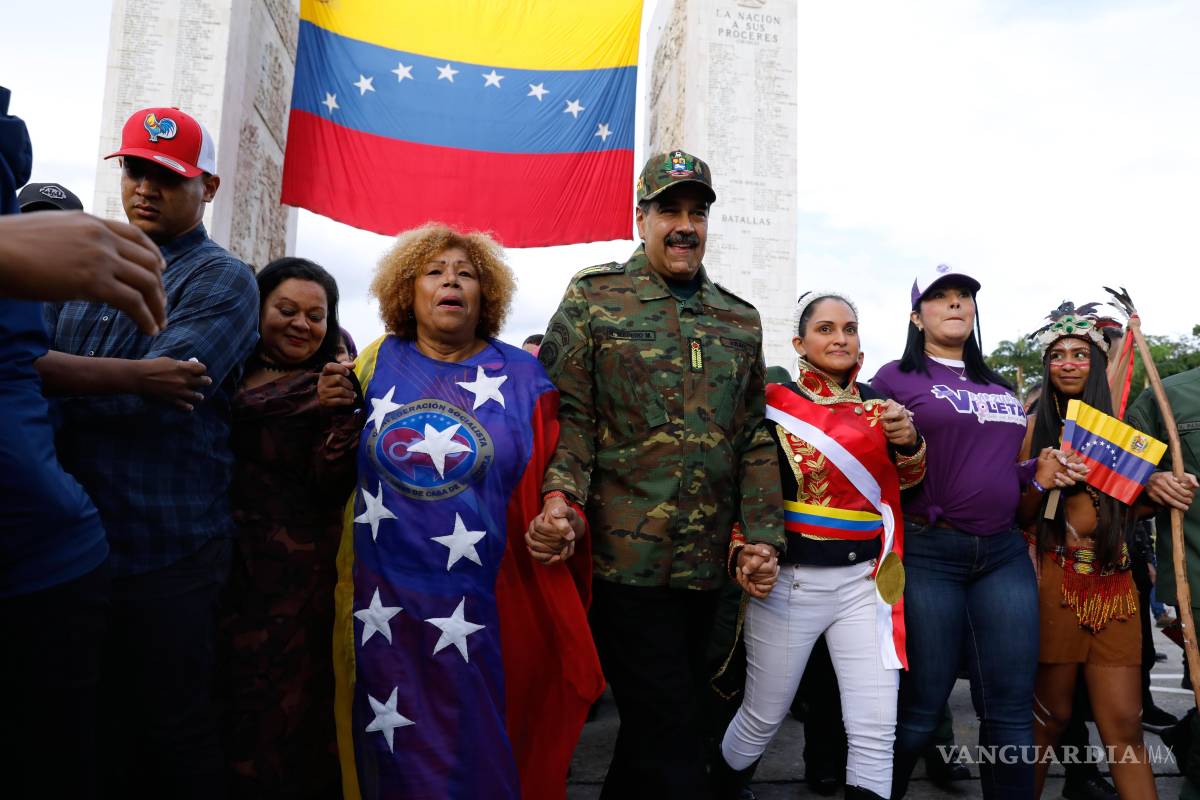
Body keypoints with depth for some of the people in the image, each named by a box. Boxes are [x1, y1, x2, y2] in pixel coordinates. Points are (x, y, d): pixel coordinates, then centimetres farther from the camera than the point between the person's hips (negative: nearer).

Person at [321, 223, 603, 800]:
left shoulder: (520, 375, 0)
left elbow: (550, 475, 2)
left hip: (486, 610, -1)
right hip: (385, 603, 2)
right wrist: (332, 409, -4)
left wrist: (561, 516, -17)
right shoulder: (378, 362, 4)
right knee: (395, 752, 16)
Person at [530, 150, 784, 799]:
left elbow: (754, 437, 13)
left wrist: (762, 537, 6)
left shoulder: (740, 320, 13)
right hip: (625, 559, -5)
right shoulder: (593, 298, 0)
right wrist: (558, 495, -23)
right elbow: (568, 413, -6)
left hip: (706, 568, 5)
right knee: (671, 744, -2)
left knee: (667, 720, 18)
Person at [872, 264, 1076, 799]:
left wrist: (1035, 475, 6)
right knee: (920, 709, 4)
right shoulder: (895, 379, -1)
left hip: (1004, 553, 5)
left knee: (1011, 708, 4)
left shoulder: (1000, 388, 17)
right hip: (926, 554, -5)